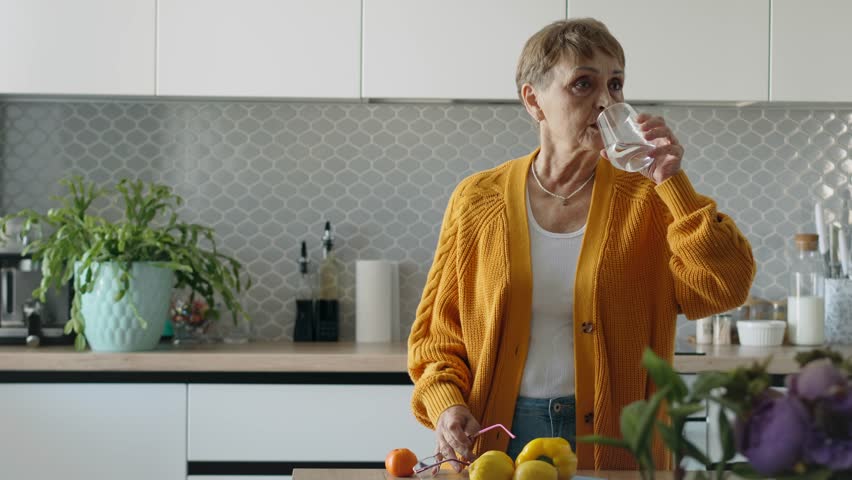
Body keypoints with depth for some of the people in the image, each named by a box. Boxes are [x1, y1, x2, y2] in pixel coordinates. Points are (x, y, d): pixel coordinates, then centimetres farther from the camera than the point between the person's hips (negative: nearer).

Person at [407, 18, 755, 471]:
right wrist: (446, 404, -11)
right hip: (501, 439, 1)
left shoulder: (648, 199, 0)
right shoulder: (477, 200, 1)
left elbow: (725, 288, -13)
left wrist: (671, 181, -16)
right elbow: (437, 329, 6)